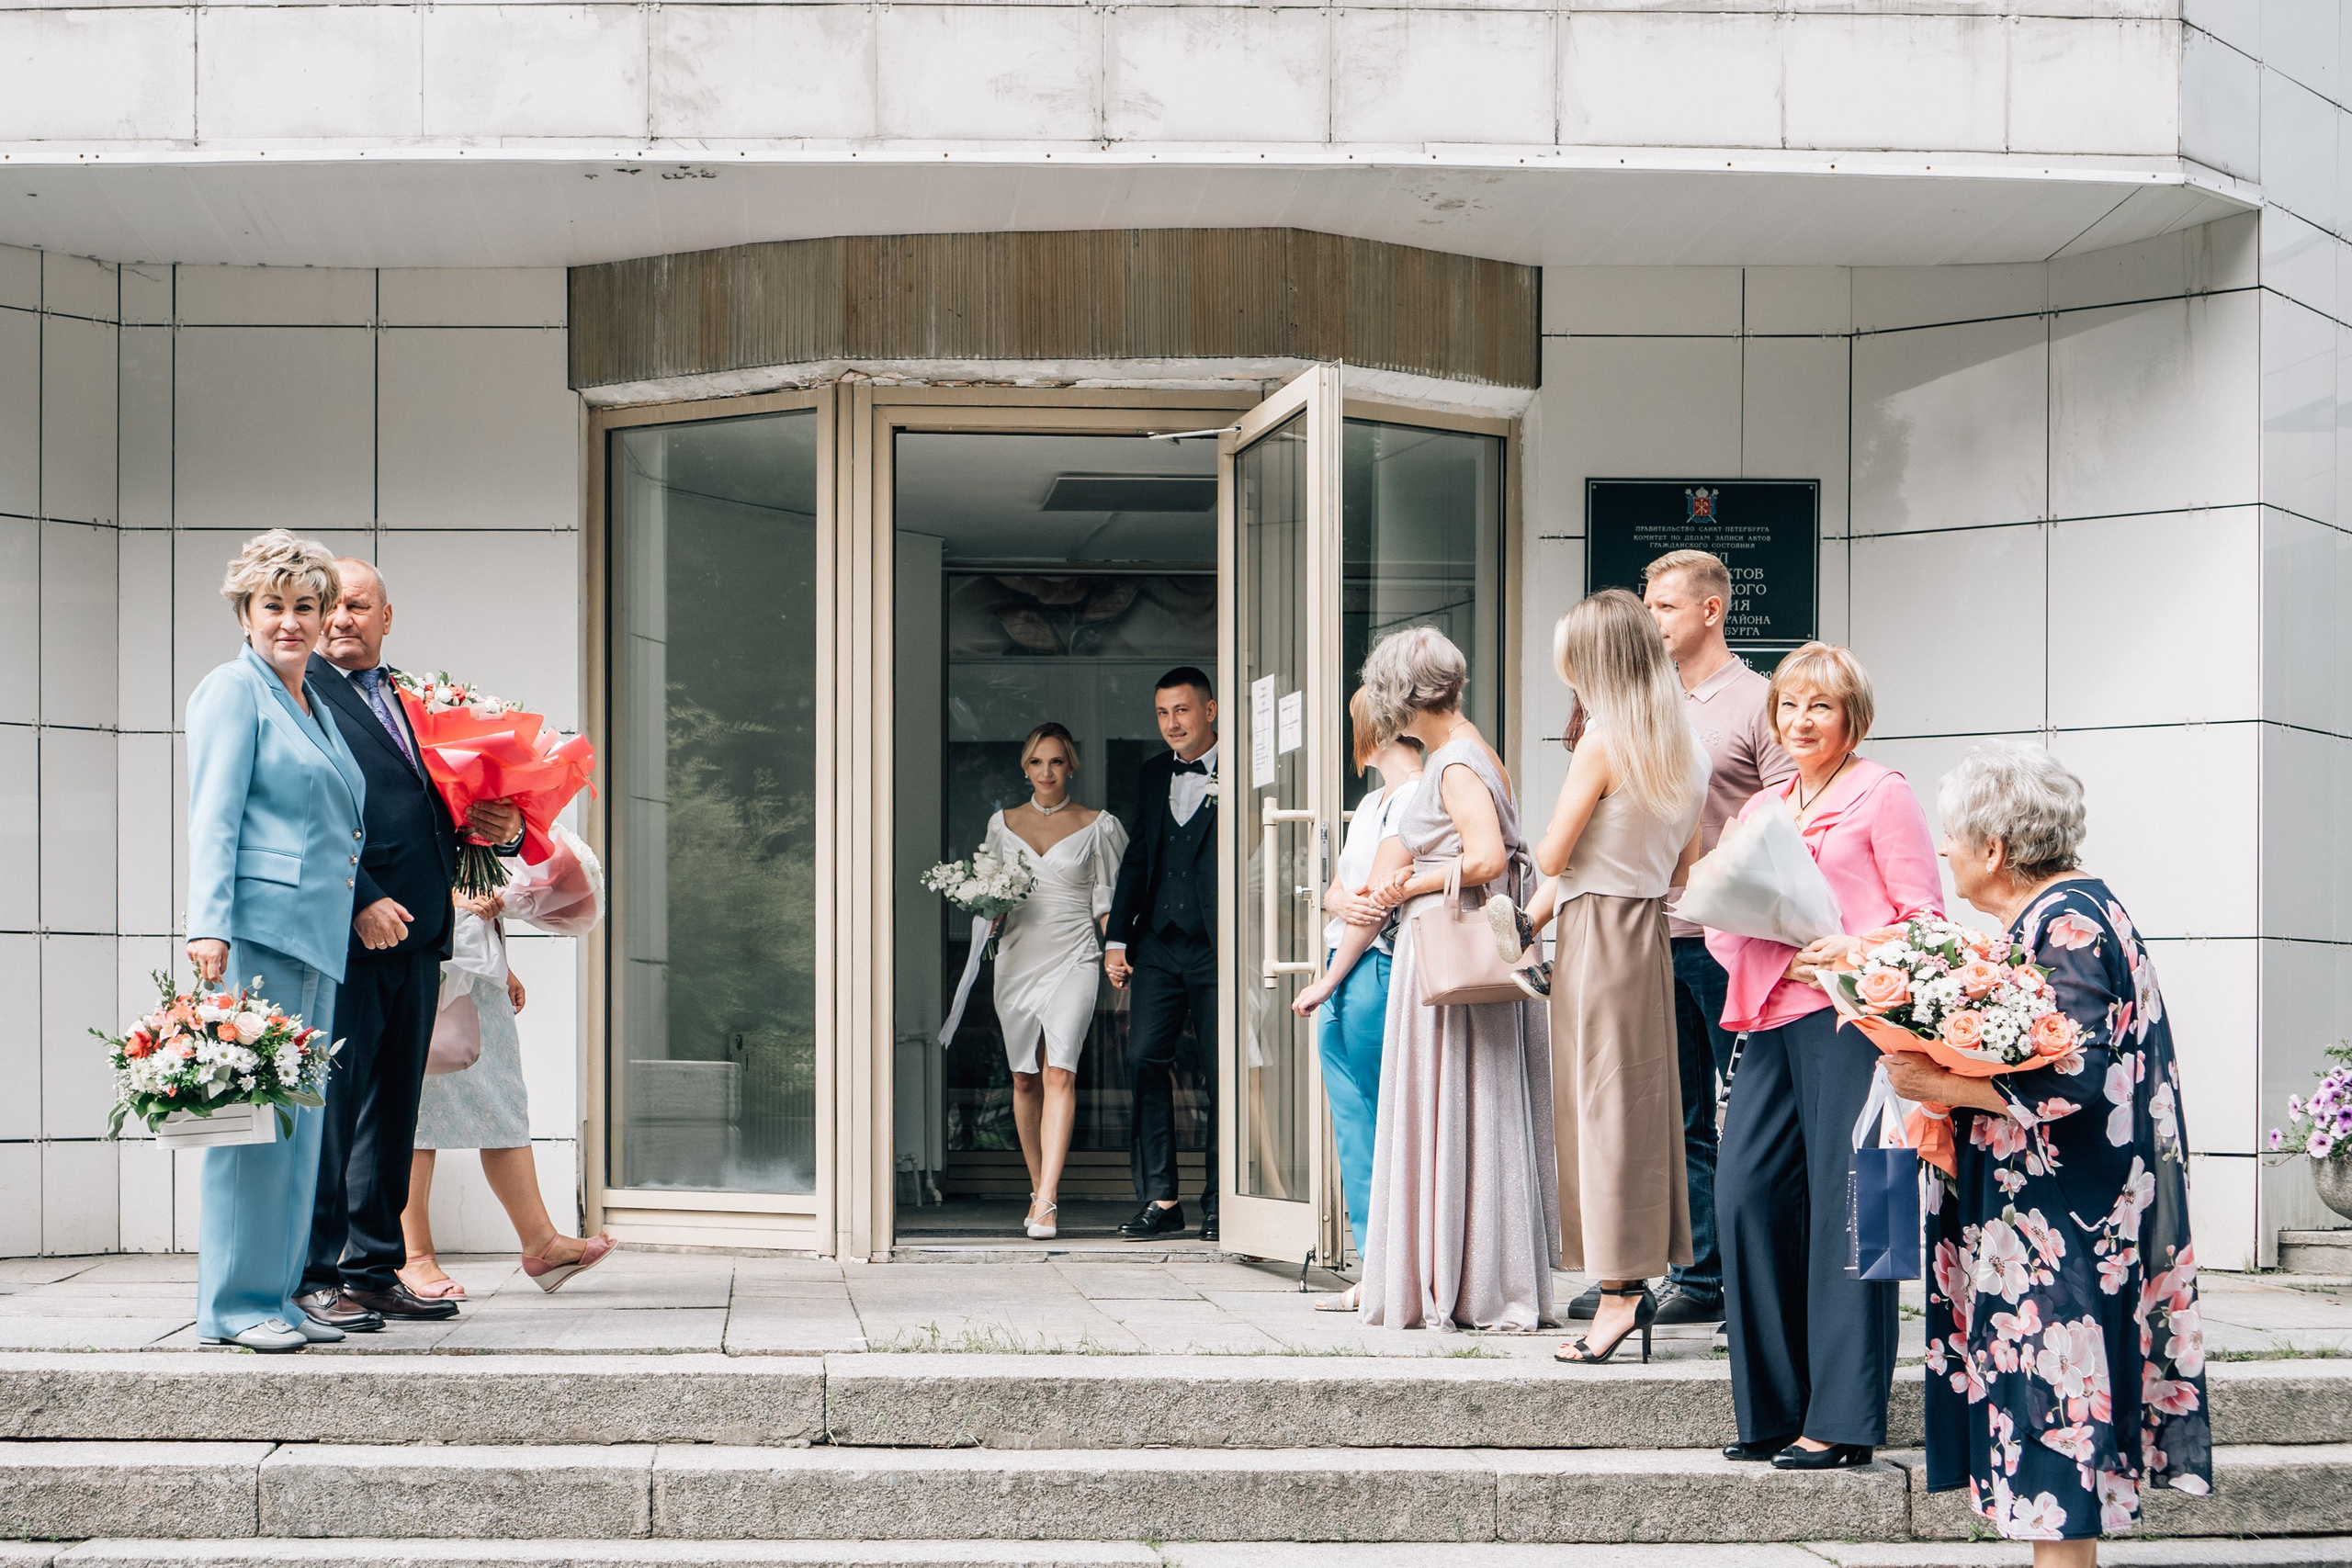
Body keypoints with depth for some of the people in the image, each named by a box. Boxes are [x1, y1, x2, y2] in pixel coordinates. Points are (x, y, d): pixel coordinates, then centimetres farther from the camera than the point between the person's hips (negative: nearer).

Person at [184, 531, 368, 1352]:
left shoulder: (313, 701, 22)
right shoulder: (233, 690, -2)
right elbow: (212, 817, -10)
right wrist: (209, 925, -18)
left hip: (317, 938, 9)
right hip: (257, 927, -9)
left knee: (300, 1116, 9)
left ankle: (276, 1293, 15)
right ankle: (234, 1304, -5)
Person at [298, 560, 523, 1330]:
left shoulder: (415, 701, 20)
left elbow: (442, 807, 24)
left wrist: (502, 825, 3)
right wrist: (361, 899, -20)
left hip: (415, 934, 7)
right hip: (346, 933, -7)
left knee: (393, 1108, 10)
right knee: (332, 1103, -6)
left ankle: (376, 1269, 16)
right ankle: (316, 1276, -1)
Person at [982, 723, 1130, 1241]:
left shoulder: (1098, 826, 5)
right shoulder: (1003, 824, 12)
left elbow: (1108, 902, 5)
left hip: (1072, 960, -3)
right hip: (1017, 959, 3)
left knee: (1059, 1073, -16)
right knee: (1024, 1079, 6)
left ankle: (1045, 1204, -23)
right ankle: (1040, 1187, 20)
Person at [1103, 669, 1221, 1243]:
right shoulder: (1153, 775, 16)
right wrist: (1116, 937, 13)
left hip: (1218, 951, -5)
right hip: (1160, 947, 5)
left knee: (1224, 1074, -1)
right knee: (1143, 1057, -7)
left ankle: (1218, 1204, 10)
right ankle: (1160, 1200, -2)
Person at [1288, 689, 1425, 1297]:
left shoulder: (1415, 799, -11)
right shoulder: (1371, 802, 20)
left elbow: (1380, 903, -15)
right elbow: (1337, 887, 18)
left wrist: (1326, 984, -11)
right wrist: (1342, 902, -8)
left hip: (1376, 969, -9)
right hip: (1349, 969, 9)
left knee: (1364, 1122, -6)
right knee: (1354, 1122, 8)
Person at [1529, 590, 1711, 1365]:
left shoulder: (1604, 743, -14)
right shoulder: (1686, 748, 9)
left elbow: (1552, 858, -12)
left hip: (1597, 930, -7)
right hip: (1651, 930, 7)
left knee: (1605, 1104, -5)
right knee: (1643, 1101, 10)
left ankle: (1618, 1291, -5)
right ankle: (1638, 1278, 13)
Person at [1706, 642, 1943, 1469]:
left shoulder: (1882, 795, 4)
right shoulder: (1759, 810, 24)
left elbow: (1923, 916, -2)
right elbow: (1721, 920, 24)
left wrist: (1854, 953, -17)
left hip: (1851, 1014, -7)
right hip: (1773, 1022, 7)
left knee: (1844, 1206, -7)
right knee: (1745, 1194, -2)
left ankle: (1840, 1421, -4)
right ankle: (1775, 1409, 8)